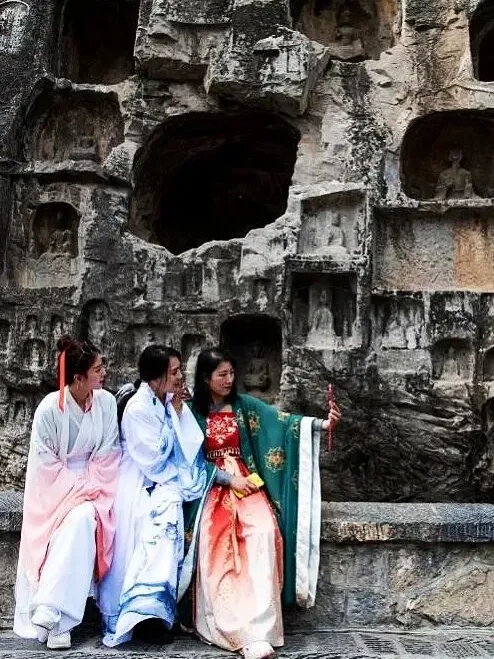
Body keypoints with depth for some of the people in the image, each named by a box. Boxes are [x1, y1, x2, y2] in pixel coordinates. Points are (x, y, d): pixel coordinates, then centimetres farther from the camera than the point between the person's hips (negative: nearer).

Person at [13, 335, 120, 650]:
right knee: (77, 523, -25)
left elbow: (107, 455, -3)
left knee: (83, 520, -28)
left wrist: (90, 487, -14)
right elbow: (46, 461, -11)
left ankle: (50, 611, -24)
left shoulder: (107, 402, -7)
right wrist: (76, 489, -18)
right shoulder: (50, 408, -15)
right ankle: (57, 619, -15)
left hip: (93, 483, 2)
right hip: (55, 486, -1)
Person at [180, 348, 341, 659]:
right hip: (210, 486, -1)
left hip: (246, 483, 2)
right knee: (215, 540, -30)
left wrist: (321, 424, -21)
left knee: (263, 530, -28)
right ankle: (243, 632, -28)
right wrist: (228, 479, -12)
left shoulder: (244, 405, 8)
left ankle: (259, 629, -31)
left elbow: (282, 420, -6)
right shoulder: (192, 412, 3)